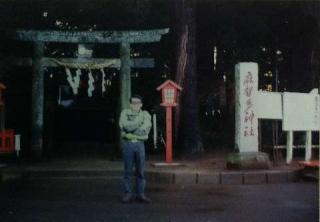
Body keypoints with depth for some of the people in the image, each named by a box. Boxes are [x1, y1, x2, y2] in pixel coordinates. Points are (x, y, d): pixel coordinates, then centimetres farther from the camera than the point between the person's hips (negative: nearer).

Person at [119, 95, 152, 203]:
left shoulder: (145, 114, 5)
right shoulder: (125, 112, 4)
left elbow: (145, 130, -10)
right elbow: (124, 125, -13)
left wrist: (130, 126, -10)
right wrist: (139, 121, -10)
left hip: (140, 144, 1)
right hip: (127, 144, -1)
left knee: (140, 171, 4)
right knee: (128, 171, 2)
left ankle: (140, 194, 11)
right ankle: (128, 194, 9)